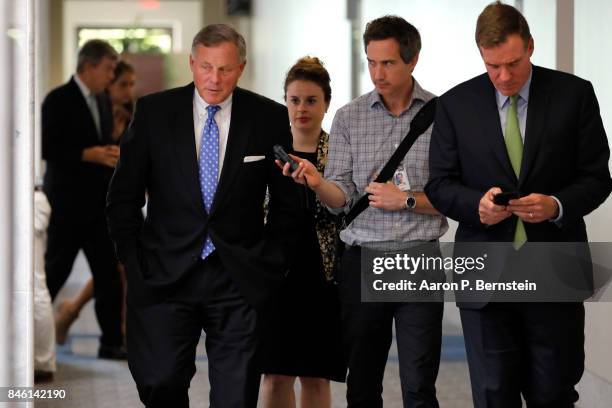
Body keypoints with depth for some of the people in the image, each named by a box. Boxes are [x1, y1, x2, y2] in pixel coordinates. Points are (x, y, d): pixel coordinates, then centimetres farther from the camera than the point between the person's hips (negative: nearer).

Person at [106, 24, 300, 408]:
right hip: (165, 275, 0)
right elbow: (124, 195, 6)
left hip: (240, 279, 0)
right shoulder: (154, 111, 0)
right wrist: (133, 261, 2)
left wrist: (272, 262, 4)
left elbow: (287, 199, 9)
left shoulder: (270, 118, 0)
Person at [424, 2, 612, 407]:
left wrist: (557, 205, -20)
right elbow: (440, 184, 4)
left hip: (554, 272, 0)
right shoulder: (456, 104, 3)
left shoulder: (574, 94, 1)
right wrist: (477, 203, -17)